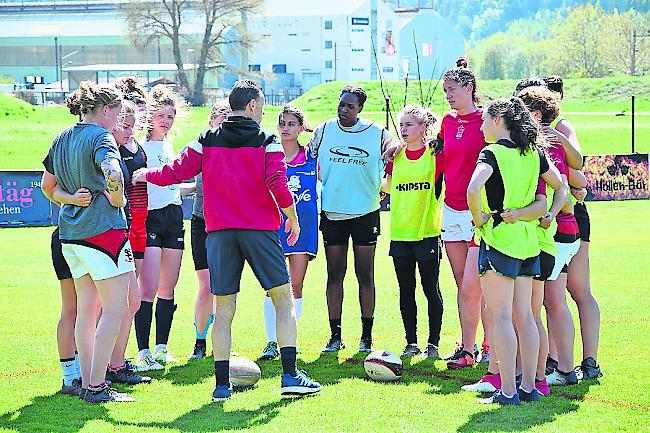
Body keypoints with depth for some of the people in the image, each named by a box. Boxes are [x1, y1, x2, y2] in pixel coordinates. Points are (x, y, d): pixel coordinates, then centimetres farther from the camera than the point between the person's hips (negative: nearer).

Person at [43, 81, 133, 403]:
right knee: (114, 308, -4)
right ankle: (97, 386, -7)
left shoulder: (61, 140, 14)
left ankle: (87, 383, 15)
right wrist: (117, 201, -13)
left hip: (70, 232, 8)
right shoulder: (101, 137, -11)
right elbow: (113, 174, -30)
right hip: (103, 230, -8)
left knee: (86, 309, 13)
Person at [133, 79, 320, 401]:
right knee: (284, 299, 5)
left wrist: (144, 175, 23)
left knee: (223, 308, 5)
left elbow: (176, 172, 5)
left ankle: (222, 383, 1)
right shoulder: (267, 142, -1)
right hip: (261, 230, -3)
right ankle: (290, 375, -3)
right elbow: (279, 185, -9)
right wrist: (293, 219, 4)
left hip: (219, 231, 3)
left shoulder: (206, 141, 6)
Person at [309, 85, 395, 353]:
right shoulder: (323, 131, 3)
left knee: (365, 276, 2)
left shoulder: (377, 134, -1)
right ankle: (335, 336, 9)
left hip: (365, 212, -1)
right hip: (332, 213, 1)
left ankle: (367, 336, 8)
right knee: (334, 275, 3)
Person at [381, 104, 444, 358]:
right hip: (400, 233, 4)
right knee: (406, 291, 8)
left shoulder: (436, 154, -6)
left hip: (428, 232, -4)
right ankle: (411, 342, 16)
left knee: (431, 290, 1)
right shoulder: (396, 155, 7)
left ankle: (433, 343, 10)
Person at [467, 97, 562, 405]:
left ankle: (508, 391, -6)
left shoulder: (493, 152, -11)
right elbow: (560, 185, 21)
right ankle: (528, 387, 13)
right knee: (523, 316, 11)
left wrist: (478, 217, -12)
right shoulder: (534, 153, 9)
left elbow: (473, 189, -28)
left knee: (500, 316, -4)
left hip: (499, 238, -7)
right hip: (527, 240, 7)